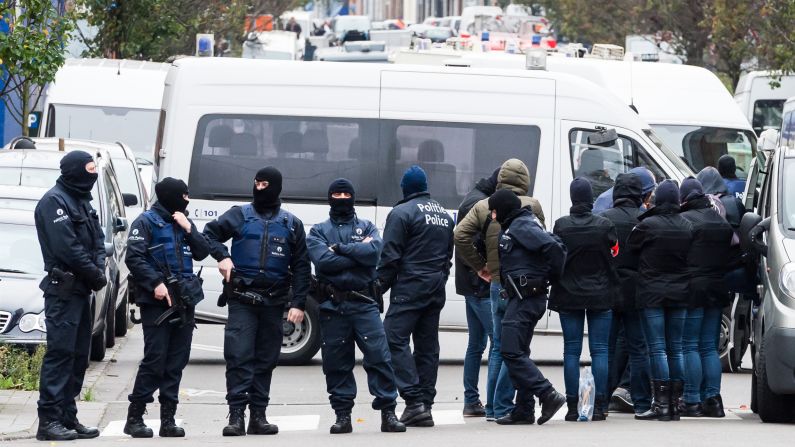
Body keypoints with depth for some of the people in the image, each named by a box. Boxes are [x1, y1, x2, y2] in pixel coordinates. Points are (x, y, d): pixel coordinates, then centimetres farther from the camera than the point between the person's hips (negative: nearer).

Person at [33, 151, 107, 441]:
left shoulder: (82, 201, 18)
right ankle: (49, 420, -14)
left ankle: (67, 416, 14)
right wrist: (95, 274, -13)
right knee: (60, 353, -12)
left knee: (79, 355, 10)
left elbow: (97, 240, 16)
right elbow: (66, 247, -19)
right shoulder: (55, 201, -12)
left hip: (81, 289, 10)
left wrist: (99, 268, -3)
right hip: (63, 289, -10)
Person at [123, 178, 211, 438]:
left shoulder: (182, 222, 18)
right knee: (155, 358, -11)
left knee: (176, 361, 4)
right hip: (157, 301, -7)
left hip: (184, 300, 7)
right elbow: (134, 257, -11)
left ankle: (168, 419, 7)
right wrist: (156, 283, -19)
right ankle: (134, 417, -5)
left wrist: (188, 229, -1)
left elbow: (202, 252, 13)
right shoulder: (147, 222, -2)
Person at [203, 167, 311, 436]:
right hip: (242, 299, -2)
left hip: (274, 302, 2)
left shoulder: (291, 224, 11)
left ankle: (258, 416, 11)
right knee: (238, 356, -11)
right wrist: (222, 256, -8)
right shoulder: (240, 215, 7)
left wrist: (298, 303, 1)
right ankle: (236, 416, -12)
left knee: (266, 360, 5)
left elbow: (301, 268, 10)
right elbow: (210, 234, 11)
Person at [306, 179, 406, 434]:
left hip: (364, 304, 0)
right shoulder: (319, 231, 12)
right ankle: (342, 415, 9)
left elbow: (374, 252, -8)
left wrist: (341, 248, -8)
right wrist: (358, 253, -7)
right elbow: (322, 260, -8)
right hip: (332, 305, 0)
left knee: (379, 356, -9)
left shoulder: (367, 228, 14)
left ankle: (388, 412, -5)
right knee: (336, 363, 2)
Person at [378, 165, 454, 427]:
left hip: (409, 287, -8)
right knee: (428, 345, 9)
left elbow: (390, 256, -11)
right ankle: (425, 403, 6)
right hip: (436, 290, 8)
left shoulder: (402, 213, -7)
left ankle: (414, 400, -20)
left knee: (395, 339, -9)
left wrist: (379, 286, -6)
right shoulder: (445, 216, 18)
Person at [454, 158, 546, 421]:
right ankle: (502, 407, -5)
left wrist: (479, 266, 4)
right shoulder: (531, 206, -7)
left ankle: (492, 408, 17)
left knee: (498, 347, 16)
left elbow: (460, 236, -3)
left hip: (496, 284, 5)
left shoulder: (484, 207, 5)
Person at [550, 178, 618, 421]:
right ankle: (599, 406, -2)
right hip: (600, 296, -1)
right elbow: (615, 253, -1)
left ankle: (572, 407, 1)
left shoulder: (561, 226, -6)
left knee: (571, 351, 4)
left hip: (569, 296, 1)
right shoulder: (604, 225, -8)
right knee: (599, 350, 3)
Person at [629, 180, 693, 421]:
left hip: (652, 293, -4)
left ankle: (662, 403, -8)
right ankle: (675, 402, 10)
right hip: (680, 293, 5)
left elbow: (630, 246, -1)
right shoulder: (687, 227, 3)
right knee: (676, 348, 10)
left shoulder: (648, 225, -12)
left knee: (657, 349, -4)